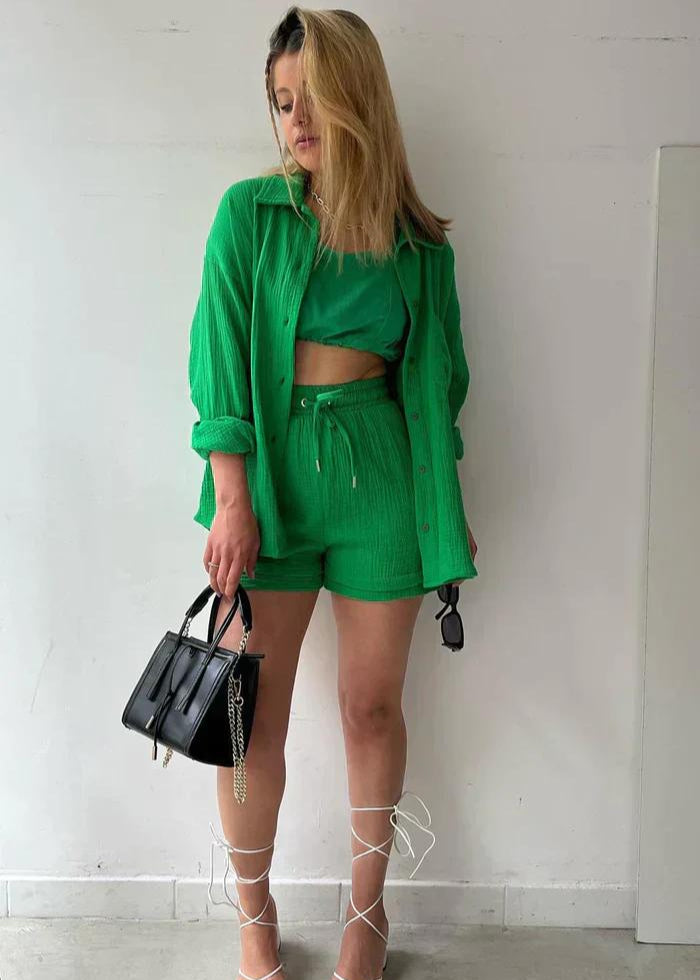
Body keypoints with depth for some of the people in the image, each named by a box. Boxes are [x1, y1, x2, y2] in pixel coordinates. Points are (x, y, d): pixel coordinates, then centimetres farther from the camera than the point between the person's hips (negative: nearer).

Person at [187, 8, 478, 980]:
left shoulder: (420, 244, 6)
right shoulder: (251, 211, 1)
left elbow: (437, 379, 11)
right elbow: (220, 354, -6)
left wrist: (451, 507, 11)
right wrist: (232, 497, -13)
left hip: (379, 472, 1)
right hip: (270, 468, -1)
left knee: (372, 705, 9)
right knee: (253, 711, 4)